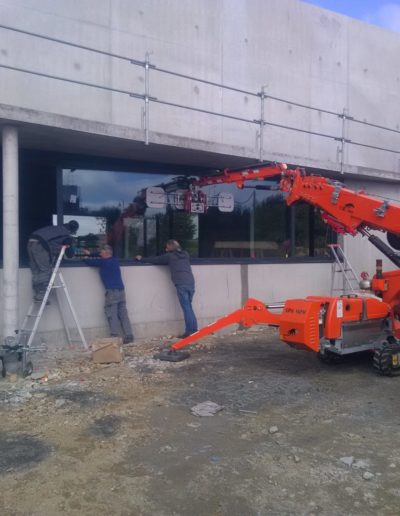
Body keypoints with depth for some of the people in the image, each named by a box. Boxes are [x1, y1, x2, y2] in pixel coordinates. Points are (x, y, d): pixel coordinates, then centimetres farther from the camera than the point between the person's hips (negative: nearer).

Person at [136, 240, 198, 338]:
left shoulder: (170, 256, 9)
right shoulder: (185, 254, 22)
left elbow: (155, 260, 18)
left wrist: (142, 259, 30)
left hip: (181, 285, -5)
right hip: (190, 283, 6)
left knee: (186, 308, -6)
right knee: (189, 307, 14)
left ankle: (189, 331, -8)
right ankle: (194, 330, 11)